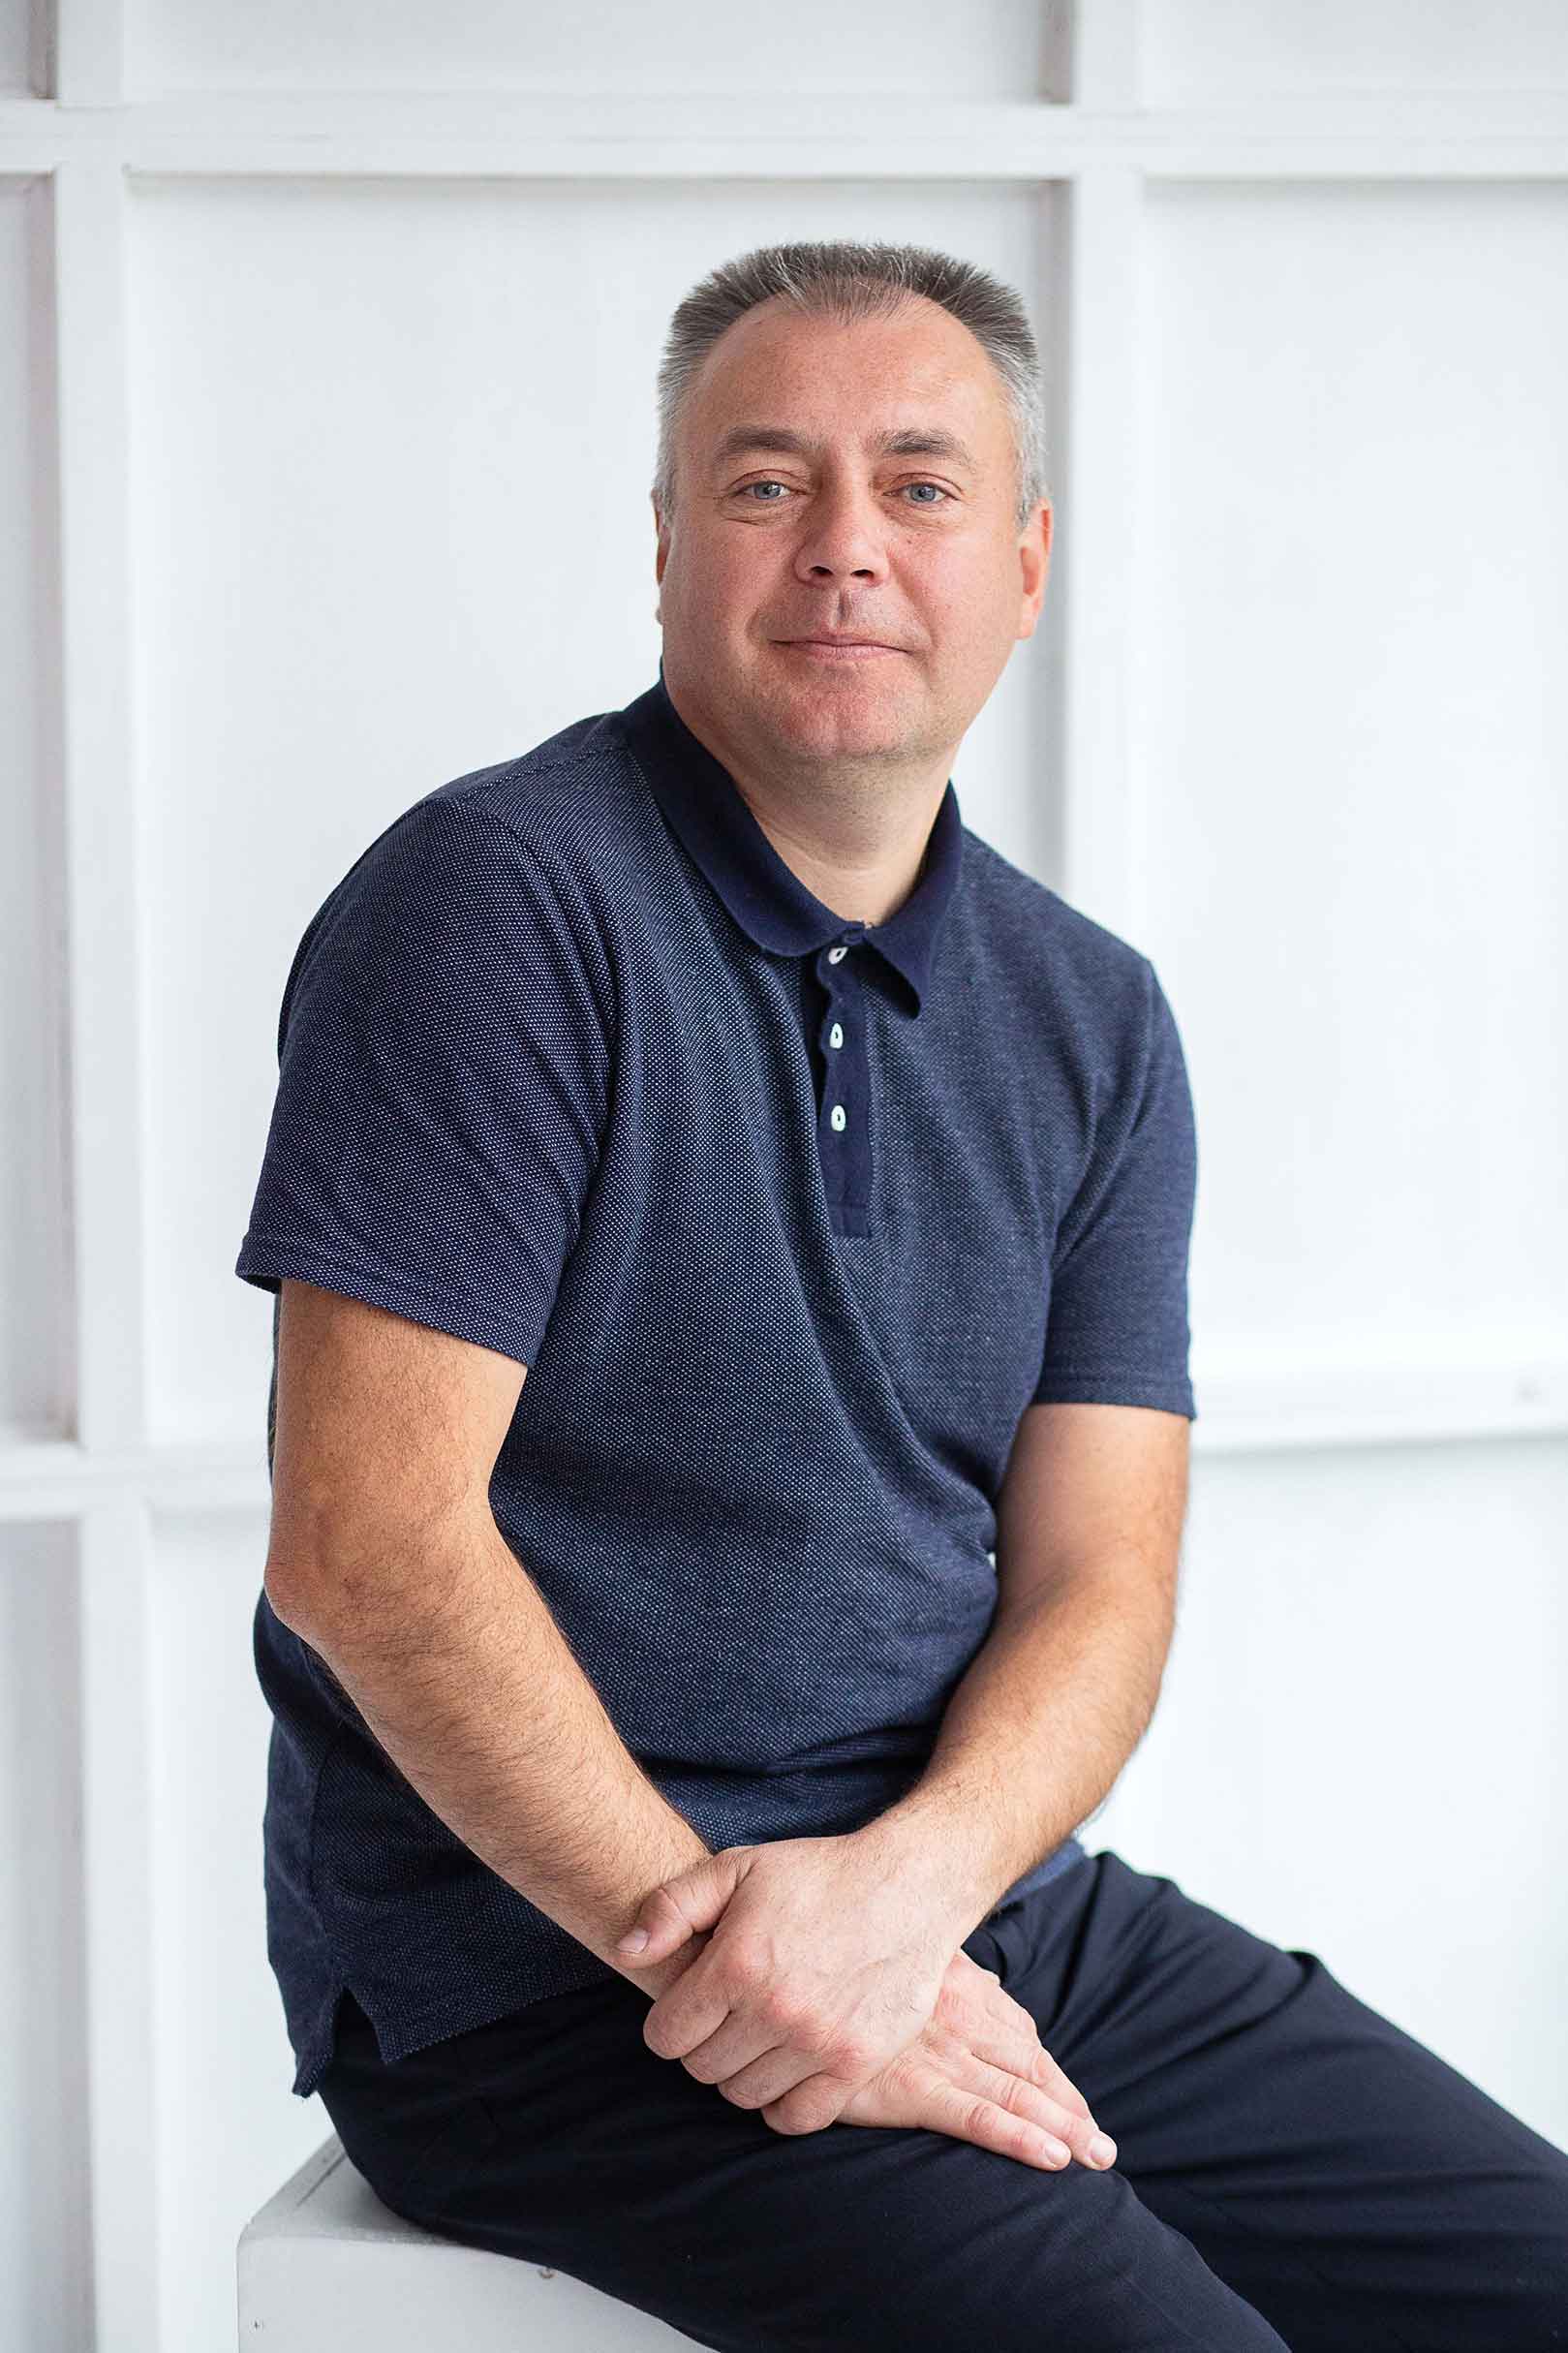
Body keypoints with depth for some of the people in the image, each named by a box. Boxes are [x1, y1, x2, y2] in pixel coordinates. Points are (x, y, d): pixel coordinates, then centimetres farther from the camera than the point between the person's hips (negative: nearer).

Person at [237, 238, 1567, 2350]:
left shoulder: (1094, 1020, 9)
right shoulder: (502, 901, -10)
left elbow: (1095, 1584, 2)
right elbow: (364, 1546, -16)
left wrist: (906, 1881, -17)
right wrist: (701, 1930, -19)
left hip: (986, 1905, 6)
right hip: (542, 1975, -6)